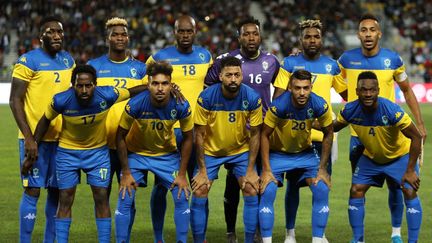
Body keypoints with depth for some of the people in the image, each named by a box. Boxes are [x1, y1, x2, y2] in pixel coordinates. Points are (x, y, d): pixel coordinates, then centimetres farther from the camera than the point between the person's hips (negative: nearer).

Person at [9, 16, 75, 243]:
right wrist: (28, 137, -16)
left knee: (57, 190, 9)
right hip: (35, 138, -6)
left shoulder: (68, 60, 11)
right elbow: (15, 101, -10)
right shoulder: (28, 61, -9)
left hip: (61, 137, 6)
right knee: (33, 190, -6)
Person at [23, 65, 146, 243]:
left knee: (101, 198, -2)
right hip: (67, 151, -1)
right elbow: (45, 121, -7)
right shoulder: (61, 101, -27)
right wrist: (33, 148, -4)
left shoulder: (107, 96, -26)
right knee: (65, 199, 1)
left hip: (98, 150, 1)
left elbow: (134, 91, -9)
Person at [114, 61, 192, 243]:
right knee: (125, 199, -11)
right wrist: (126, 173, -14)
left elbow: (187, 138, -7)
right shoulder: (135, 104, -28)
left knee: (182, 197, -7)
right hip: (136, 153, -1)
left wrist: (182, 174, -8)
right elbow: (120, 136, -14)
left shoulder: (181, 106, -24)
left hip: (167, 155, 1)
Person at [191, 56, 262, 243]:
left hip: (241, 150, 1)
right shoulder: (206, 97, -22)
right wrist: (202, 170, -16)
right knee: (199, 194, -9)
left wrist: (250, 170, -12)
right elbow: (199, 134, -15)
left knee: (251, 192, -9)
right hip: (210, 151, -1)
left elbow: (255, 134, -9)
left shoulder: (253, 99, -19)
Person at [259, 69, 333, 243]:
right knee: (268, 190, -20)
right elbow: (264, 135, -16)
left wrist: (322, 169, -6)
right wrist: (266, 170, -19)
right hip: (277, 153, -2)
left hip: (305, 152, 2)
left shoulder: (320, 105, -21)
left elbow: (328, 133, -5)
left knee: (322, 189, -12)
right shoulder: (279, 105, -29)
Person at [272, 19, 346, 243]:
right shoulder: (289, 64, 0)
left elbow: (347, 94, 17)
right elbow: (277, 98, -3)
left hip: (323, 134, 2)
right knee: (293, 183, 3)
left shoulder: (331, 66, 8)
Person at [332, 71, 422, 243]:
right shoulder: (350, 110, -23)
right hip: (370, 157, 4)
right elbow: (334, 127, -2)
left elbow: (416, 137, -28)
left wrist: (410, 170, -30)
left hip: (400, 155, -4)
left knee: (410, 192, -18)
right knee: (356, 192, -4)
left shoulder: (391, 111, -36)